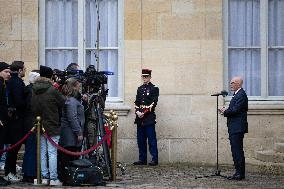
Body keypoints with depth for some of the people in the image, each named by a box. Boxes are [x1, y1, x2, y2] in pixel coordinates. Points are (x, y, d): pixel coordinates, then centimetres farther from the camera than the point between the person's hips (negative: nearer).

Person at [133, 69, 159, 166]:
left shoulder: (154, 88, -1)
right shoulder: (140, 89, 18)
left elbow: (153, 103, -9)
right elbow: (137, 102, 14)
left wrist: (144, 113, -15)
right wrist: (137, 111, -4)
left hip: (149, 118, -6)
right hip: (140, 118, 6)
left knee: (151, 139, -6)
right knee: (141, 140, 6)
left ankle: (154, 159, -5)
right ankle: (142, 159, 12)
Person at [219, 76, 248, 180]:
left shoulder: (241, 95, -13)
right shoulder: (237, 94, 20)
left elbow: (235, 110, -20)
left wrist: (225, 111, -5)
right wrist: (226, 110, 3)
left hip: (238, 128, -11)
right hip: (234, 128, 11)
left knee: (237, 150, -10)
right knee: (236, 150, 11)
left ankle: (240, 173, -8)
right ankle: (239, 173, 15)